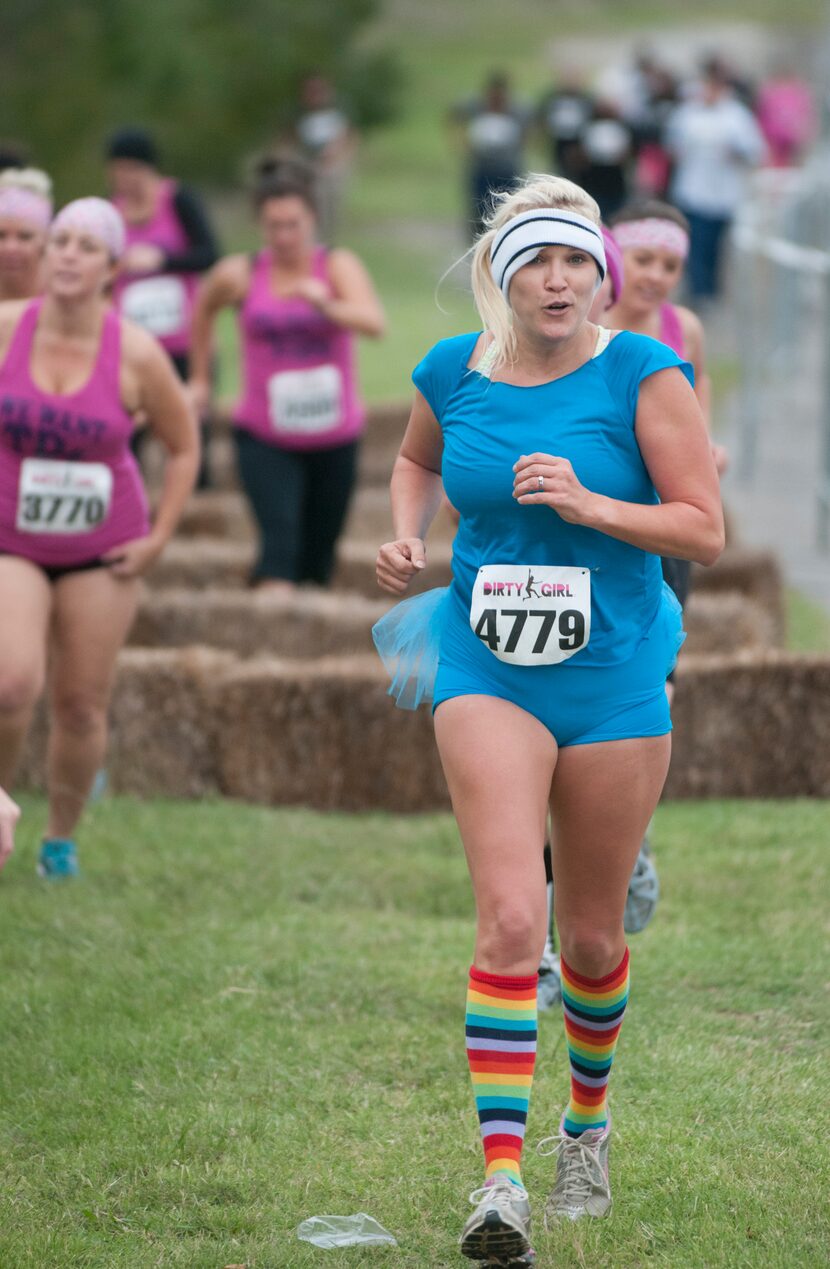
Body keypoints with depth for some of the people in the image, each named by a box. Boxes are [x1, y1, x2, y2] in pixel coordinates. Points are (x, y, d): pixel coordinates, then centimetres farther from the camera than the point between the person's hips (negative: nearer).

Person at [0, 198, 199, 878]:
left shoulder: (136, 355, -11)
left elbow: (185, 446, 3)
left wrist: (159, 538, -2)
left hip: (100, 549, 1)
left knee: (82, 706, 3)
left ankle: (62, 836, 25)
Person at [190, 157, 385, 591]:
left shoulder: (338, 267, -5)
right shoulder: (240, 275, -3)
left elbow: (373, 322, -23)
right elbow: (204, 308, 20)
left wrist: (326, 304, -41)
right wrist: (200, 378, 25)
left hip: (334, 440, 1)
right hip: (265, 439, -1)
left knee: (317, 559, 9)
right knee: (280, 539, -21)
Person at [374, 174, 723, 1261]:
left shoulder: (643, 374, -8)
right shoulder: (453, 374, 0)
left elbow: (705, 530, -9)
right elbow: (417, 458, 24)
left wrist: (590, 505, -22)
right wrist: (406, 534, 4)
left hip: (614, 679, 0)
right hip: (485, 671, 0)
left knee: (592, 936, 11)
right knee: (510, 917, -17)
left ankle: (587, 1126, 38)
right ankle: (501, 1176, -19)